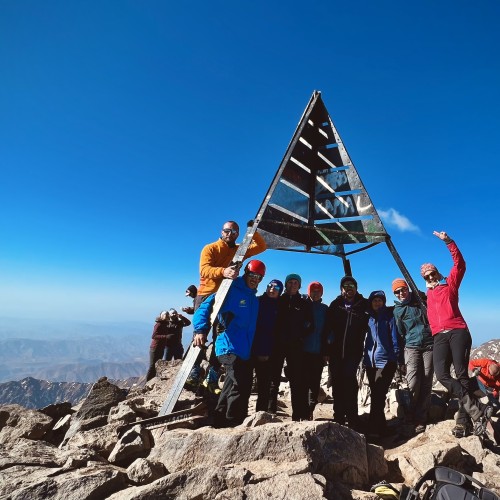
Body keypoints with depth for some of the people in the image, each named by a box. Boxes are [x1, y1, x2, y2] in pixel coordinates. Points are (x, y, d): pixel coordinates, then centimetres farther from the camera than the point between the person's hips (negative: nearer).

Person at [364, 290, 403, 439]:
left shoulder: (389, 316, 1)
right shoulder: (368, 317, 13)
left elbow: (395, 338, -3)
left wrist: (399, 359, -7)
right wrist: (365, 358, 13)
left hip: (386, 360, -5)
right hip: (370, 361, 5)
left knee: (378, 395, -9)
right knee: (375, 395, 11)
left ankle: (374, 429, -4)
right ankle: (380, 428, 23)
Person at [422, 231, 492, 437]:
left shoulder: (450, 285, 15)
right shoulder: (426, 295, 23)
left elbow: (460, 264, 2)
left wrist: (448, 242, -6)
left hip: (458, 332, -3)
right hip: (439, 337, 3)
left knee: (461, 374, -9)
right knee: (442, 375, -15)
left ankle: (463, 421, -4)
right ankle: (479, 410, -10)